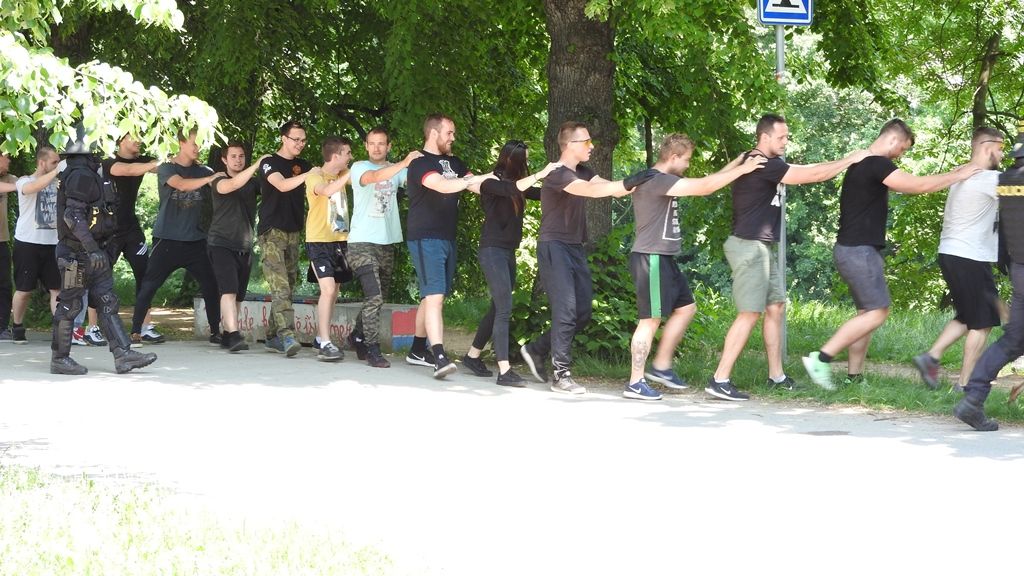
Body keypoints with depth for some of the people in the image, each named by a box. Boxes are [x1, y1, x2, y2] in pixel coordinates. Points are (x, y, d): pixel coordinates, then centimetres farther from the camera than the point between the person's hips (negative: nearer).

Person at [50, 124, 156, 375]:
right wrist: (92, 249, -29)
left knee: (107, 302, 5)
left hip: (92, 252, 10)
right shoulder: (80, 175, -17)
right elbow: (73, 216, -25)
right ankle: (59, 359, 6)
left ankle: (123, 354, 3)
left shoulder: (90, 174, 15)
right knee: (69, 305, -1)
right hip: (76, 253, -10)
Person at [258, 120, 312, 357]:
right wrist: (309, 175, -29)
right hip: (272, 231, -6)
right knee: (280, 287, -17)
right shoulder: (269, 163, -3)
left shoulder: (303, 166, 15)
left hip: (293, 233, 6)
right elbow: (282, 185, -20)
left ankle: (273, 337, 11)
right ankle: (287, 336, -28)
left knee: (287, 287, 5)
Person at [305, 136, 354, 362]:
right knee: (328, 289, -19)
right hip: (319, 240, -8)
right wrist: (350, 173, -37)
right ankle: (325, 344, -21)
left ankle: (321, 339, 25)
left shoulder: (342, 174, 9)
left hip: (339, 240, 8)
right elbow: (327, 190, -33)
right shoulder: (314, 176, -13)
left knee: (333, 291, 13)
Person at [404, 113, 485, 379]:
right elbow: (442, 186, -27)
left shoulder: (454, 163, 16)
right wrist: (478, 178, -23)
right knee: (434, 296, -17)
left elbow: (477, 186, 10)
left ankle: (417, 351, 23)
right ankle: (439, 357, -26)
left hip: (447, 238, 8)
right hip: (425, 239, -8)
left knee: (432, 297, 13)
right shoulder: (420, 164, -10)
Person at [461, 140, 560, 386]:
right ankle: (504, 371, -16)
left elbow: (543, 193, 10)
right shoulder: (491, 181, -9)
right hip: (492, 250, -8)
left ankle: (473, 356, 27)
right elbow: (511, 189, -27)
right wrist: (540, 174, -29)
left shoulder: (515, 184, 13)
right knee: (504, 309, -13)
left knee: (497, 309, 13)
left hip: (508, 252, 8)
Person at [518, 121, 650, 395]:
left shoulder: (582, 172, 14)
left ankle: (536, 350, 22)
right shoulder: (557, 174, -14)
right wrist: (628, 183, -36)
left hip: (575, 249, 9)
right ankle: (561, 374, -9)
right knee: (566, 309, -13)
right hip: (554, 247, -9)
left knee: (583, 312, 7)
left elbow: (609, 188, 0)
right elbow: (591, 191, -30)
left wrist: (634, 185, -18)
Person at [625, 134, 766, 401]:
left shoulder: (665, 181, 15)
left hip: (665, 259, 11)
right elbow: (704, 187, -23)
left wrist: (734, 165, 10)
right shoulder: (654, 180, -18)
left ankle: (661, 366, 21)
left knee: (686, 308, 15)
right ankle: (635, 383, -3)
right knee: (651, 319, -7)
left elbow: (702, 184, 17)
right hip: (651, 259, -11)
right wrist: (742, 170, -16)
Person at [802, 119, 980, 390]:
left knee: (867, 313, 11)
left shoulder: (863, 164, 18)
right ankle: (821, 359, -13)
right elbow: (919, 186, -18)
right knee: (877, 312, -10)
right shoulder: (877, 165, -15)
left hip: (854, 250, 11)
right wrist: (956, 176, -7)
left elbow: (909, 185, 26)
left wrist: (950, 176, 21)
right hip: (859, 251, -11)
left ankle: (854, 377, 11)